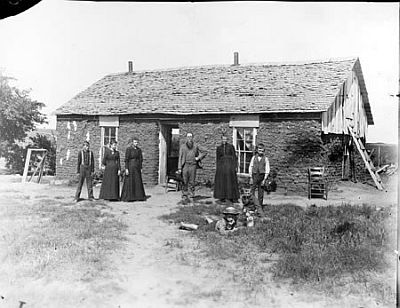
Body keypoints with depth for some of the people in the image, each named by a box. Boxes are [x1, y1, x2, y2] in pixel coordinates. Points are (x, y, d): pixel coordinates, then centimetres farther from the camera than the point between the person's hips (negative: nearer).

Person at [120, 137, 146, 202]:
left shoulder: (139, 150, 10)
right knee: (129, 182, -4)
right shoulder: (128, 149, -8)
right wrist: (126, 169, -17)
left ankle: (138, 197, 14)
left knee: (138, 182, 7)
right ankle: (127, 197, 3)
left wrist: (140, 168, 9)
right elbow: (126, 159, -11)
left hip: (137, 168, 6)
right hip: (130, 167, -6)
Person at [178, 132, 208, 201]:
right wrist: (179, 168, -1)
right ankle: (184, 195, 4)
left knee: (192, 181, -2)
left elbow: (204, 152, 18)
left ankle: (192, 193, 7)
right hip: (185, 165, 0)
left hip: (193, 165, 0)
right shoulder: (182, 146, 9)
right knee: (185, 182, -2)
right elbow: (180, 157, 6)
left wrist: (198, 157, 4)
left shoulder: (195, 146, 11)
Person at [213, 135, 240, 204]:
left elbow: (234, 156, 1)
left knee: (231, 182, -1)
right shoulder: (218, 148, 9)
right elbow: (218, 158, 11)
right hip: (221, 165, 2)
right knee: (222, 182, 3)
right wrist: (217, 168, 7)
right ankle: (222, 197, 11)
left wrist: (236, 166, -5)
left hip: (230, 165, -2)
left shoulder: (231, 146, 2)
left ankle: (232, 198, 4)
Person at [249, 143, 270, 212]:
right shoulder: (254, 157, 7)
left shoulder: (265, 158, 2)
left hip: (262, 176, -1)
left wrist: (264, 179, -6)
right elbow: (250, 167, 7)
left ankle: (260, 206, 13)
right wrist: (251, 177, 1)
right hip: (254, 175, 1)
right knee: (252, 191, -8)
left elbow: (267, 170, 0)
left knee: (261, 192, 4)